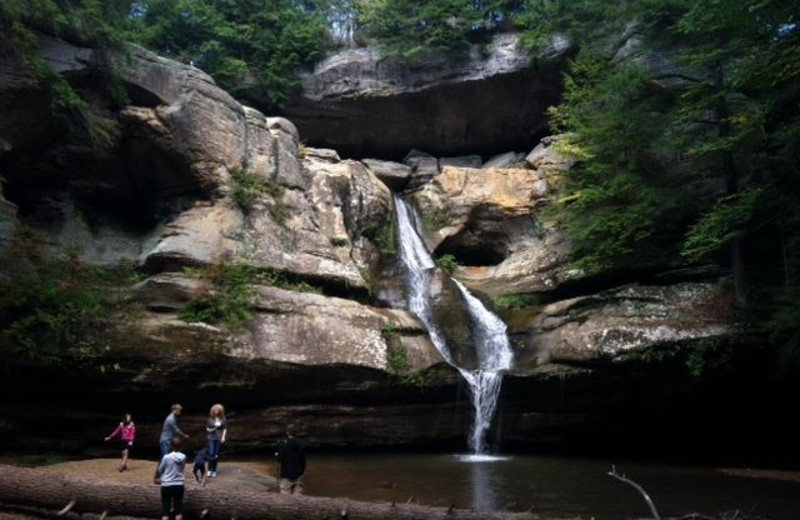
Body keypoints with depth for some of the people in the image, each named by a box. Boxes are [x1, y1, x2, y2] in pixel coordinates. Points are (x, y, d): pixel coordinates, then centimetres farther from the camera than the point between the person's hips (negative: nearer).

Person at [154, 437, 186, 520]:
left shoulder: (167, 457, -12)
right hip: (179, 485, 3)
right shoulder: (183, 457, -3)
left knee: (165, 510, 5)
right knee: (178, 509, 10)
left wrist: (155, 478, 23)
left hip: (167, 485, -3)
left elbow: (159, 470, 1)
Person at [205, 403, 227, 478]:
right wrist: (209, 430, -13)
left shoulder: (223, 419, 1)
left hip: (219, 438, 1)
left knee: (216, 455, 4)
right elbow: (207, 427, 8)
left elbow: (225, 428, 3)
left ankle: (214, 470, 14)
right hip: (211, 438, -1)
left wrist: (223, 437, -6)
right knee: (211, 453, -11)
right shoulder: (210, 419, 0)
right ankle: (210, 470, -5)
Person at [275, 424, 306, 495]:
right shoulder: (301, 444, 2)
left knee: (286, 496, 2)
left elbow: (280, 459, -13)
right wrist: (303, 469, 18)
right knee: (298, 494, 7)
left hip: (286, 474, -4)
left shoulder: (283, 444, -11)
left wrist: (276, 455, 9)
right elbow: (303, 459, 5)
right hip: (298, 473, 4)